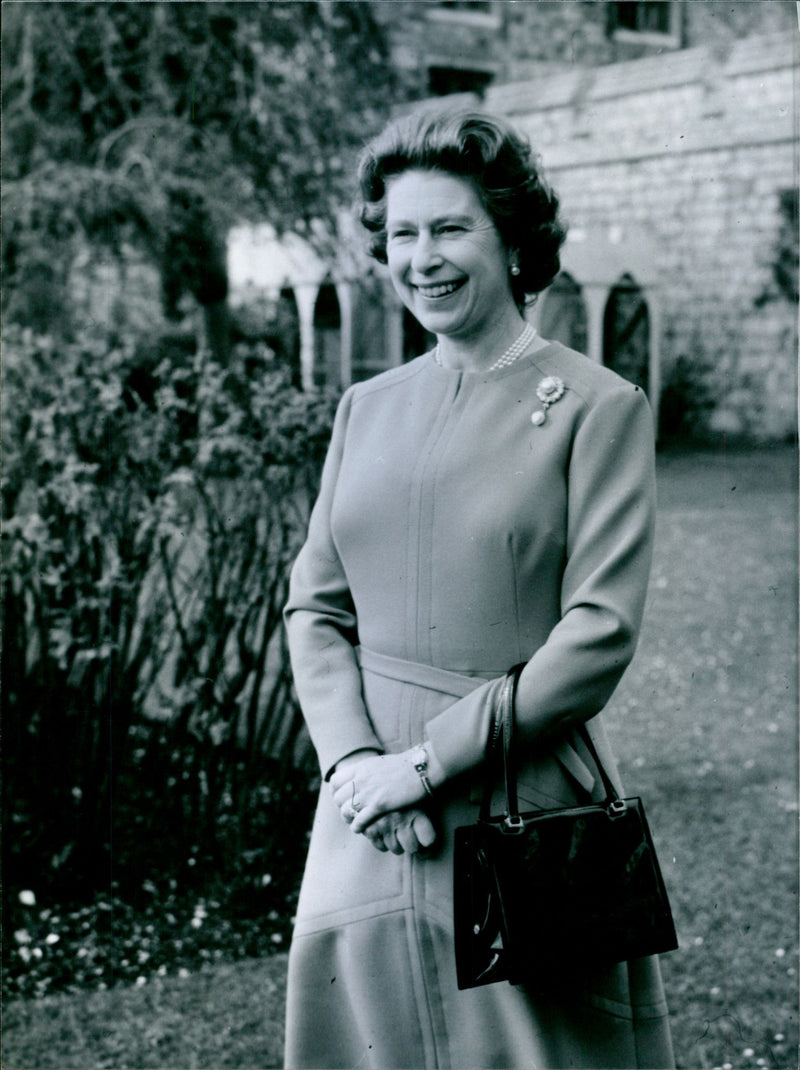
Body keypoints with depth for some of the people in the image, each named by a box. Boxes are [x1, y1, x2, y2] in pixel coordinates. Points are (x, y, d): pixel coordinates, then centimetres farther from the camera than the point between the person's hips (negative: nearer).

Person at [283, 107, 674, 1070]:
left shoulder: (597, 407, -5)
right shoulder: (367, 410, 10)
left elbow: (600, 635, -12)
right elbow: (315, 608, 8)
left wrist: (425, 758, -14)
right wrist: (354, 759, -9)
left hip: (522, 817, -4)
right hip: (369, 822, 4)